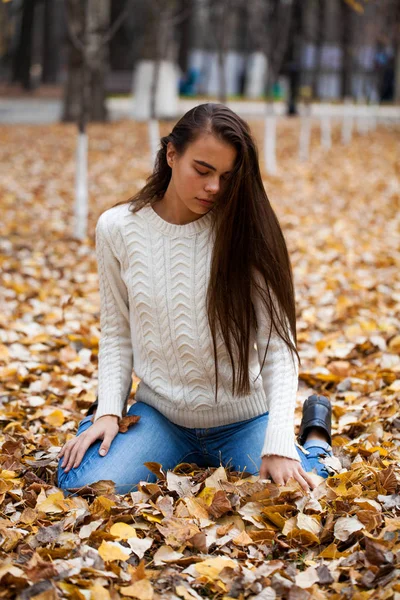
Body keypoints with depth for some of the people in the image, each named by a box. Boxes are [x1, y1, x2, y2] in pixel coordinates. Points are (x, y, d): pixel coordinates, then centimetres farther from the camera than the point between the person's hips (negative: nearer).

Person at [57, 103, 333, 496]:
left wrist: (279, 444, -23)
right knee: (79, 484, -23)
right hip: (159, 414, 1)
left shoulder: (246, 232, -10)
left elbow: (278, 345, -13)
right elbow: (117, 333, 4)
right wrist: (109, 412, -9)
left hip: (243, 419, -1)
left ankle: (315, 435, 14)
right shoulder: (117, 228, -5)